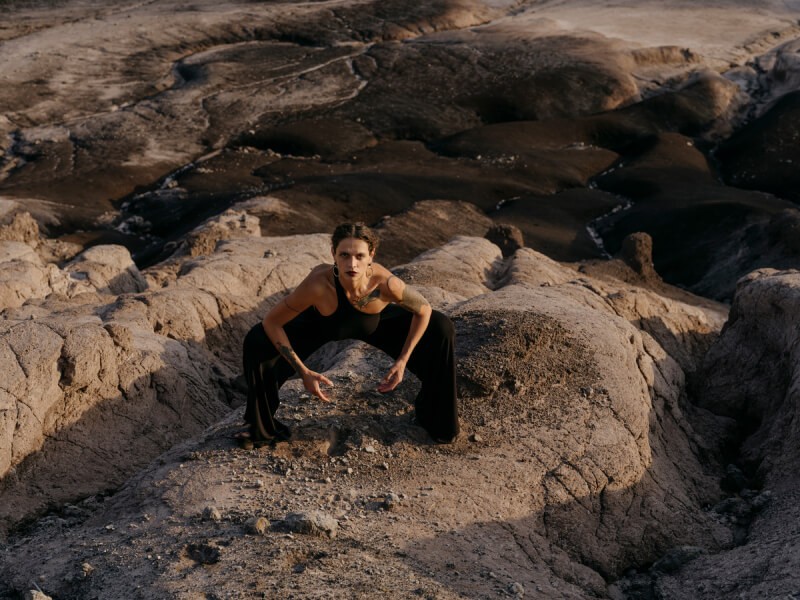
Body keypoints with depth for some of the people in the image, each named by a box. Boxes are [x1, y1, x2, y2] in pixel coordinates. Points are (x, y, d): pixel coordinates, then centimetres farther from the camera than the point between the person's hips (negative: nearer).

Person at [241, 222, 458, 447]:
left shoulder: (386, 283, -40)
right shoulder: (318, 283, -43)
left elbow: (423, 310, -19)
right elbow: (271, 322, -29)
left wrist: (402, 361, -21)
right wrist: (303, 372, -29)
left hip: (375, 322, 1)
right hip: (320, 323, -1)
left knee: (441, 329, -13)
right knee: (257, 342, -21)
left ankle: (434, 416, 15)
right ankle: (261, 425, 7)